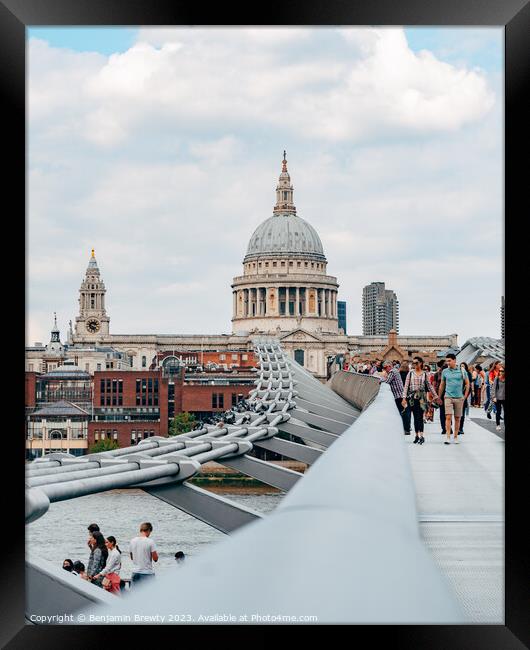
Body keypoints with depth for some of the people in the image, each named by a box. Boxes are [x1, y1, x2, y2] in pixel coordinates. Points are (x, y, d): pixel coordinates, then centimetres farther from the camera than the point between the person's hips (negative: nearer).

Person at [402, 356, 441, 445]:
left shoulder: (424, 374, 6)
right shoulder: (410, 373, 6)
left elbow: (429, 386, 12)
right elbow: (406, 386, 4)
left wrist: (436, 396, 11)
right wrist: (404, 397, -4)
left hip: (421, 397, -1)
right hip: (412, 397, 1)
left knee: (420, 416, -12)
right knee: (415, 417, 4)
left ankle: (421, 436, -19)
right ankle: (417, 435, 11)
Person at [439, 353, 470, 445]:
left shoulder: (461, 371, 0)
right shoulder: (445, 371, 4)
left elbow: (467, 384, 8)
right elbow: (442, 385, 14)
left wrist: (465, 396, 3)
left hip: (459, 398, 0)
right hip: (448, 397, 0)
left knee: (457, 418, 7)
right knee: (448, 417, -11)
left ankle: (455, 437, 18)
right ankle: (448, 437, -13)